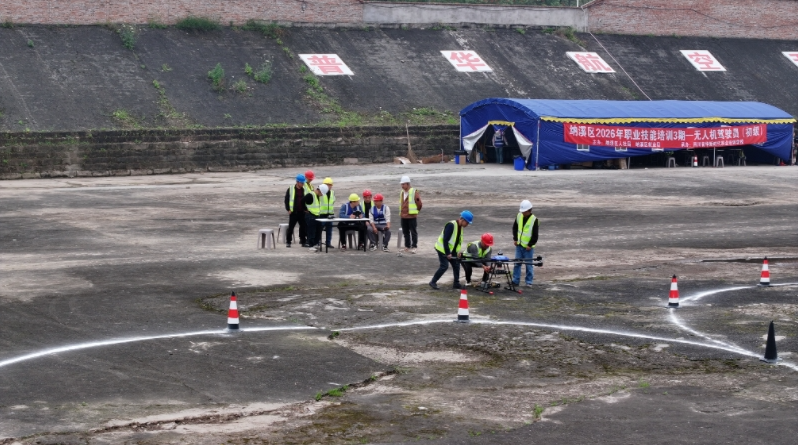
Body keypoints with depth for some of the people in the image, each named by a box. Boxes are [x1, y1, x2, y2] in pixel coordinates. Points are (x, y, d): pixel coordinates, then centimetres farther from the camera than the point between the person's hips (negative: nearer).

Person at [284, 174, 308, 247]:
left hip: (302, 212, 3)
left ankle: (303, 241, 12)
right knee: (290, 227, 0)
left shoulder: (304, 190, 6)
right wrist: (288, 209, -6)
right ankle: (288, 241, 8)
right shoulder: (290, 189, -2)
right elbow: (286, 199, 1)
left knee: (303, 227, 4)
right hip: (293, 212, -3)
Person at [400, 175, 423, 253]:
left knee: (413, 232, -3)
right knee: (405, 232, 11)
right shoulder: (402, 193, 13)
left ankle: (414, 247, -1)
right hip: (403, 216, 7)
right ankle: (407, 246, 20)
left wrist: (416, 211, 4)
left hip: (412, 216, -7)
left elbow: (419, 203, -6)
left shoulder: (414, 192, -8)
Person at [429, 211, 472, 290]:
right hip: (443, 249, -9)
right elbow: (445, 240, -27)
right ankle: (433, 282, 0)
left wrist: (458, 251, 4)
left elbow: (458, 240, 13)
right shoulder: (451, 225, -25)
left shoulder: (460, 227, 3)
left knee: (456, 265, 6)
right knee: (444, 266, -12)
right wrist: (447, 253, -25)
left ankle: (456, 283, 15)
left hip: (451, 250, 9)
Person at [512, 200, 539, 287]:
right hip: (519, 245, 5)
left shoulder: (534, 220, -15)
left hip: (528, 247, -5)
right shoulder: (519, 216, 1)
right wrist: (515, 239, 7)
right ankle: (515, 280, 14)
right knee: (517, 263, 7)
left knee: (528, 264, 1)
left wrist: (530, 245, -13)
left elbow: (535, 235, -12)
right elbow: (515, 227, 15)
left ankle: (529, 282, 9)